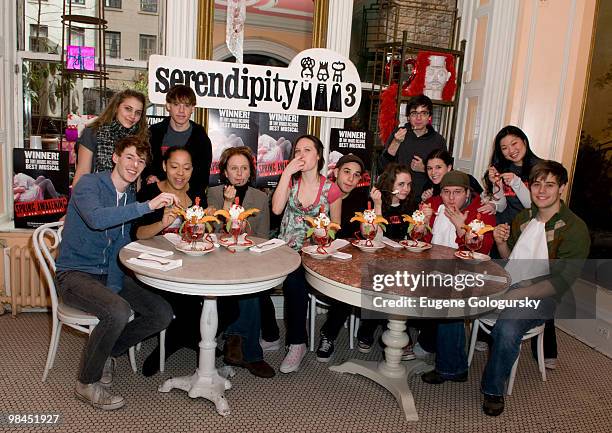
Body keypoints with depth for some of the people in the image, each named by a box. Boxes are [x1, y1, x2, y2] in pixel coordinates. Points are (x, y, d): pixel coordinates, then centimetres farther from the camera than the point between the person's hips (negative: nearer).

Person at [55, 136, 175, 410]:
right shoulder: (89, 184, -12)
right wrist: (148, 206, -40)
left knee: (163, 314, -6)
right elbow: (96, 218, -35)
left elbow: (119, 248, 5)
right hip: (74, 274, -7)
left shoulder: (130, 197, 10)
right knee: (118, 311, -33)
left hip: (109, 273, 7)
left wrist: (114, 286, -9)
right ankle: (87, 383, -8)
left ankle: (105, 352, 15)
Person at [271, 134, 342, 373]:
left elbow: (335, 227, 10)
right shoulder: (290, 181, 8)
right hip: (286, 249, 2)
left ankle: (297, 344, -15)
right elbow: (276, 208, -11)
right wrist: (287, 172, -11)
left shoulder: (331, 189, 1)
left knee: (294, 281, -31)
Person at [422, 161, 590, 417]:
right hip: (505, 284, 6)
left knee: (507, 326, -35)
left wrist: (515, 296, -24)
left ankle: (493, 389, -7)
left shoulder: (574, 229, -9)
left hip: (539, 296, -6)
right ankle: (452, 368, 6)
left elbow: (561, 281, -16)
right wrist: (501, 242, -4)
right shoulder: (524, 217, 11)